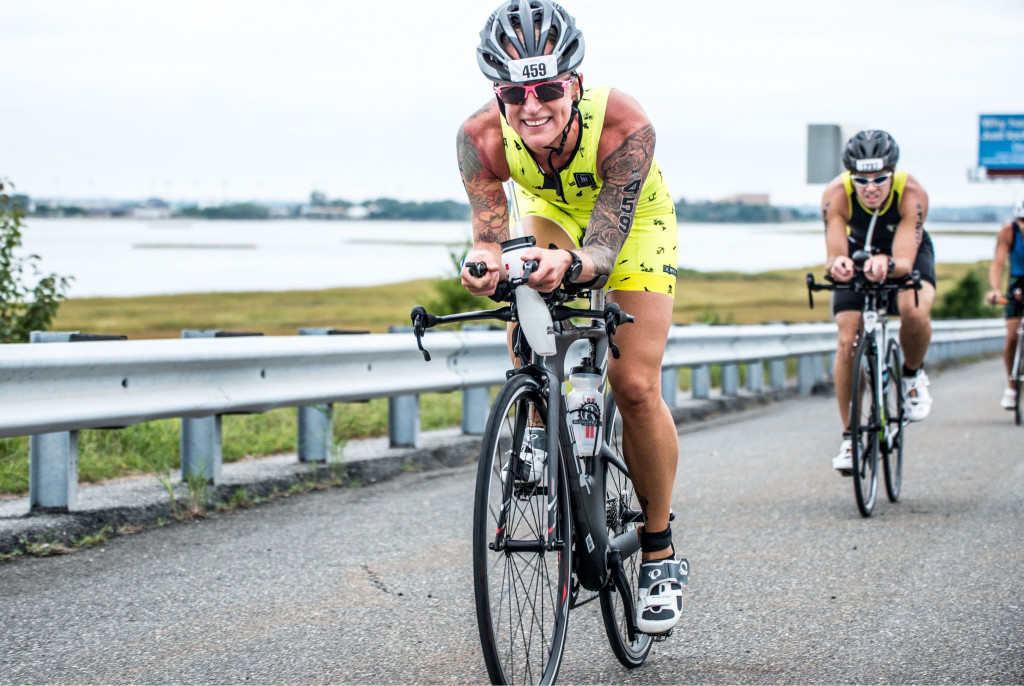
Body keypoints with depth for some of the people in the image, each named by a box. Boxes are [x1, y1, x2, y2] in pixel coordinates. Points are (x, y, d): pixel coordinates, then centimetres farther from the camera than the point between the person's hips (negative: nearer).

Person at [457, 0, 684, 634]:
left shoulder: (625, 129, -40)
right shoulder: (482, 138, -33)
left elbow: (603, 253, -41)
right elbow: (490, 231, -33)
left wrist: (570, 264, -64)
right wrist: (487, 263, -57)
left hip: (633, 225, -3)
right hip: (551, 215, 3)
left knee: (635, 387, -12)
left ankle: (660, 550, 4)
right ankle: (542, 423, 3)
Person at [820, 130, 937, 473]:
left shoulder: (912, 194, -36)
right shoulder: (836, 194, -32)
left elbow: (905, 261, -42)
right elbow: (835, 255, -37)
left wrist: (888, 264, -65)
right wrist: (837, 264, -61)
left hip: (908, 253, -1)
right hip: (859, 253, 1)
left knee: (914, 311, -33)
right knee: (847, 342, -13)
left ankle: (913, 374, -2)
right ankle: (850, 435, 1)